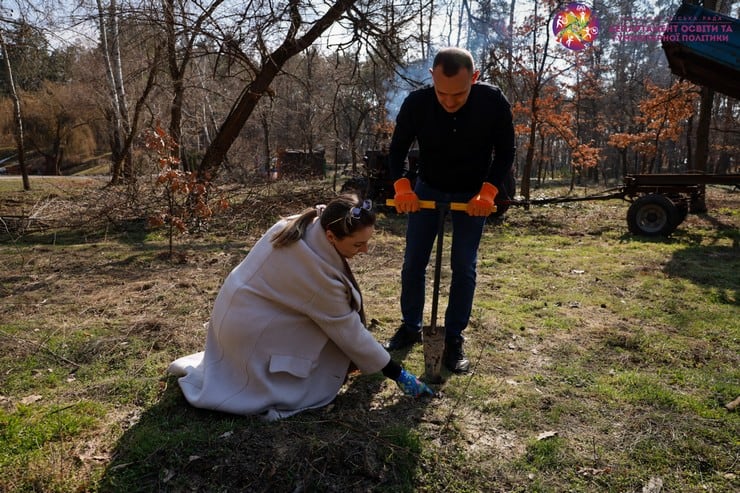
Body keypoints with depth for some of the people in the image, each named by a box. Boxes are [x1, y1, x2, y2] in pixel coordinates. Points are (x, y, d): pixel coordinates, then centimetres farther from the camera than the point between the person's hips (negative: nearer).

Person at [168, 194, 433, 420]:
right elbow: (349, 331, -20)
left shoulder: (299, 224, -9)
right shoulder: (318, 271, -30)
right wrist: (398, 374, -10)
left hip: (238, 310, 9)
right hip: (250, 327, -9)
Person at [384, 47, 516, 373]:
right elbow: (397, 148, -9)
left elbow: (505, 152, -11)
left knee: (464, 267, -3)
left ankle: (454, 339, 11)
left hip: (472, 194, -1)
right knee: (413, 262, 2)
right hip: (428, 188, 1)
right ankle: (410, 328, 20)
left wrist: (487, 192, -25)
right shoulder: (416, 103, -23)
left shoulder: (493, 102, -24)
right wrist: (402, 187, -25)